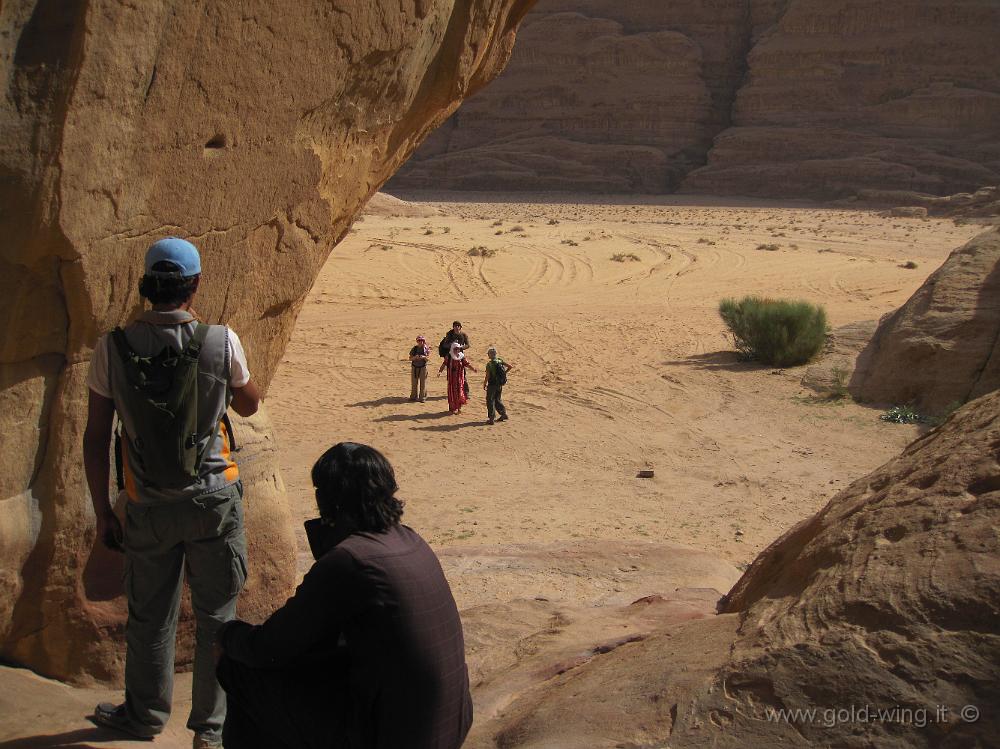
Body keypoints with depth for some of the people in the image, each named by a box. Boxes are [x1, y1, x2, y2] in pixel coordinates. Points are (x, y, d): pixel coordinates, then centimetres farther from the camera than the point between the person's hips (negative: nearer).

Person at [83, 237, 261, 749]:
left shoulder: (113, 348, -7)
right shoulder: (222, 341, -10)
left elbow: (95, 438, -3)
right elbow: (248, 405, 9)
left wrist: (102, 512, 6)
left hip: (148, 506, 2)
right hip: (214, 500, -1)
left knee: (149, 614, 18)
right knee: (215, 615, 11)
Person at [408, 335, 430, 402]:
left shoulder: (426, 349, -1)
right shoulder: (414, 349, 1)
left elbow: (428, 358, -5)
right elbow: (410, 358, 0)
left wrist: (424, 357, -26)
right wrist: (415, 357, -21)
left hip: (423, 367, -1)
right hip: (414, 367, 1)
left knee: (423, 383, 0)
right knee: (414, 382, 6)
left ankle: (422, 397, 8)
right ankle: (413, 397, 17)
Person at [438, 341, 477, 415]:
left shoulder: (462, 357, 0)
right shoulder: (449, 357, -3)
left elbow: (467, 364, -4)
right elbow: (444, 364, -7)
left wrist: (473, 369, -20)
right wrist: (439, 371, -21)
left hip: (460, 378, 1)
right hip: (452, 378, -1)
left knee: (460, 391, -1)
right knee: (452, 392, 4)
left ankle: (459, 407, 15)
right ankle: (453, 408, 13)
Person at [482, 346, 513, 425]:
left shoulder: (489, 364, -19)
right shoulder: (500, 361, -1)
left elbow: (487, 376, -18)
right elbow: (510, 367, 2)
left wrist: (484, 384, -4)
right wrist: (504, 373, 13)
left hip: (492, 385, -6)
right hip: (500, 385, 6)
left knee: (490, 401, 5)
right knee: (497, 400, 22)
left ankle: (491, 418, 3)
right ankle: (503, 414, 20)